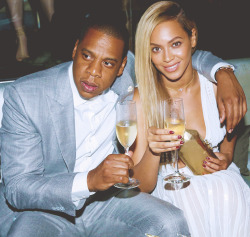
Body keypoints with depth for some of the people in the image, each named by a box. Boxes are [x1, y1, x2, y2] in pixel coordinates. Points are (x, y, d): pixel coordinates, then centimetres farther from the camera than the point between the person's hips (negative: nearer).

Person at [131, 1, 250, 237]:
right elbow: (142, 187, -11)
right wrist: (153, 151, -32)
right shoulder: (141, 100, -11)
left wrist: (225, 158, -3)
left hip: (219, 178, 2)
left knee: (224, 190, -33)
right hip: (170, 187, -2)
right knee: (189, 195, -35)